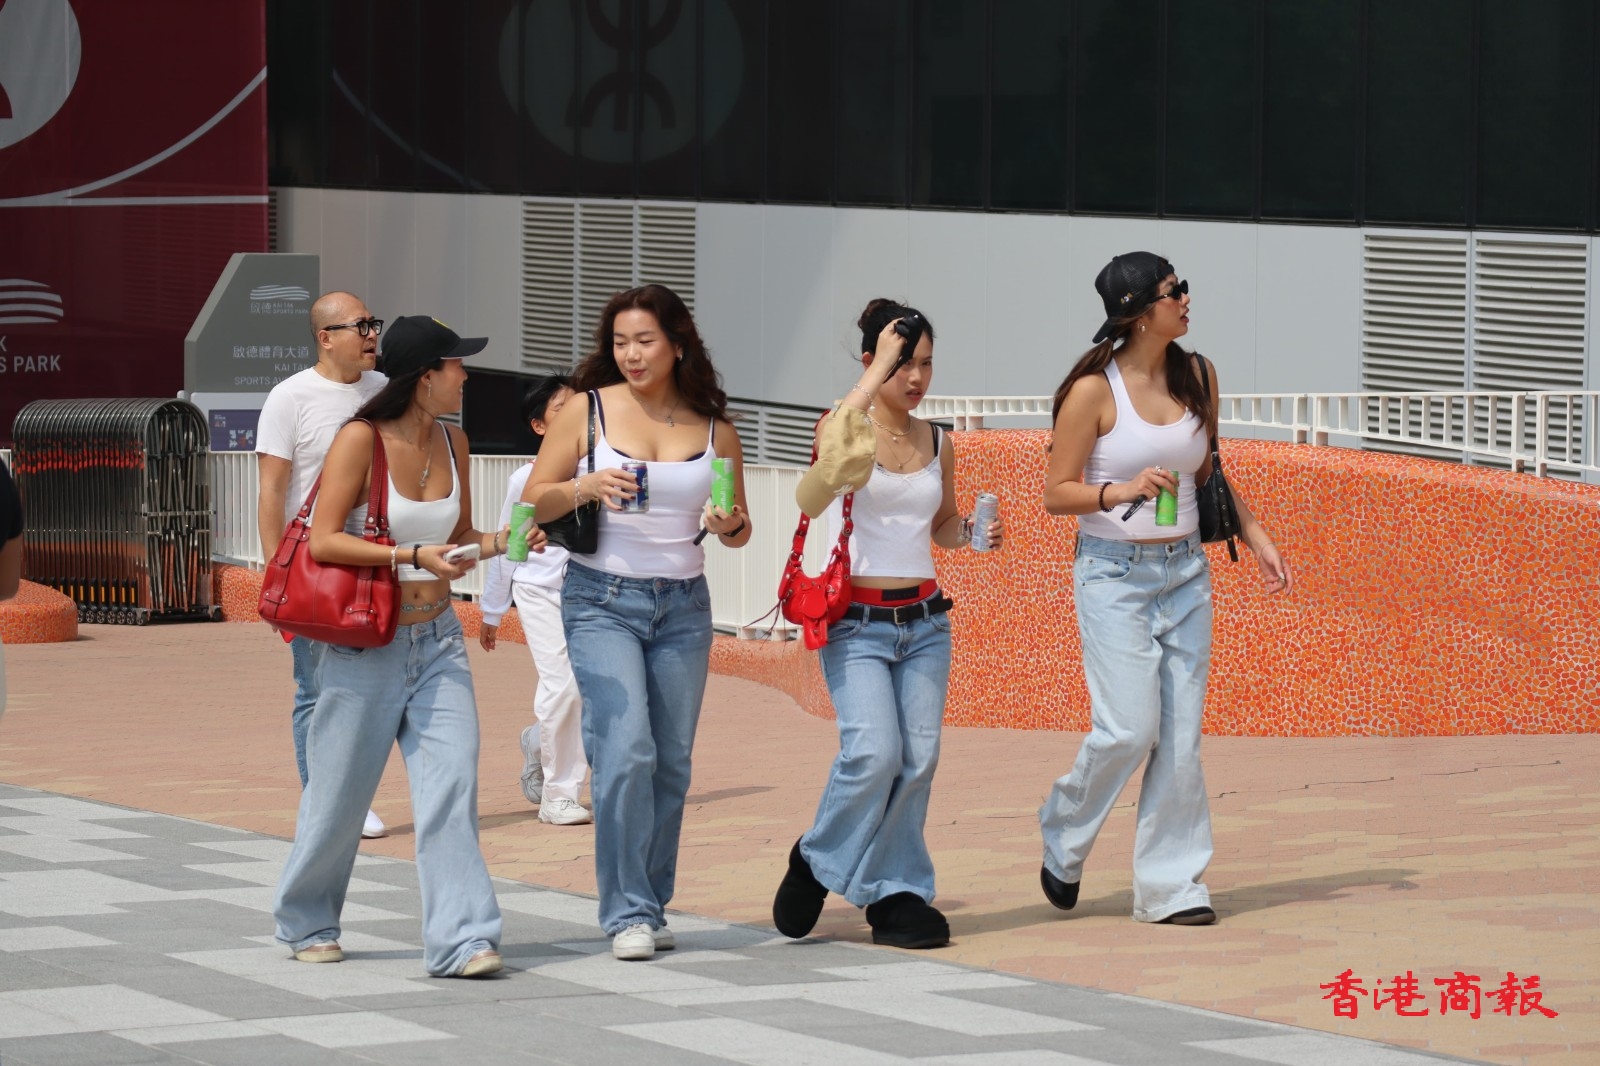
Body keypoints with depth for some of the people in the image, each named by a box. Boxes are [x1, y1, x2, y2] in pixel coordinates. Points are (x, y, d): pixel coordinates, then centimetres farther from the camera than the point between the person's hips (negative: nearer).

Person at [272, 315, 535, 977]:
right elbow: (323, 541, -17)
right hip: (367, 644, -5)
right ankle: (306, 923, 28)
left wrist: (499, 542, -2)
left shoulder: (451, 442, 7)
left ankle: (461, 938, -12)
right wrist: (413, 556, -23)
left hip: (437, 641, 5)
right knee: (340, 795, 8)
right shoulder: (362, 439, -12)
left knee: (452, 780, -9)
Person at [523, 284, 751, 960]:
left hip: (684, 606, 3)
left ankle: (651, 906, 17)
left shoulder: (713, 428, 6)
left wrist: (729, 526, -8)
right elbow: (533, 504, 2)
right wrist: (585, 487, -17)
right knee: (627, 749, -16)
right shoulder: (588, 410, 0)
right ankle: (628, 912, -11)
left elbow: (739, 529, 15)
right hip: (602, 600, -3)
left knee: (672, 762, 4)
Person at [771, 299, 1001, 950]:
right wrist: (880, 370, -24)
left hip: (925, 621, 5)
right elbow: (837, 441, -30)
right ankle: (818, 859, 7)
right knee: (874, 751, -18)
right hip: (857, 621, -5)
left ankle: (897, 896, 9)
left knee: (919, 757, -2)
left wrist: (972, 532, 2)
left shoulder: (938, 444, 10)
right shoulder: (848, 430, -5)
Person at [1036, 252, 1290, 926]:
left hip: (1185, 571, 6)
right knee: (1129, 729, -12)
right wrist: (1122, 492, -22)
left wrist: (1255, 535, 14)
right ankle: (1062, 837, 14)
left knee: (1181, 736, 3)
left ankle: (1171, 886, 9)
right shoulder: (1094, 390, -11)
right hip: (1114, 573, -6)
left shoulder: (1194, 377, 6)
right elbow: (1056, 494, -7)